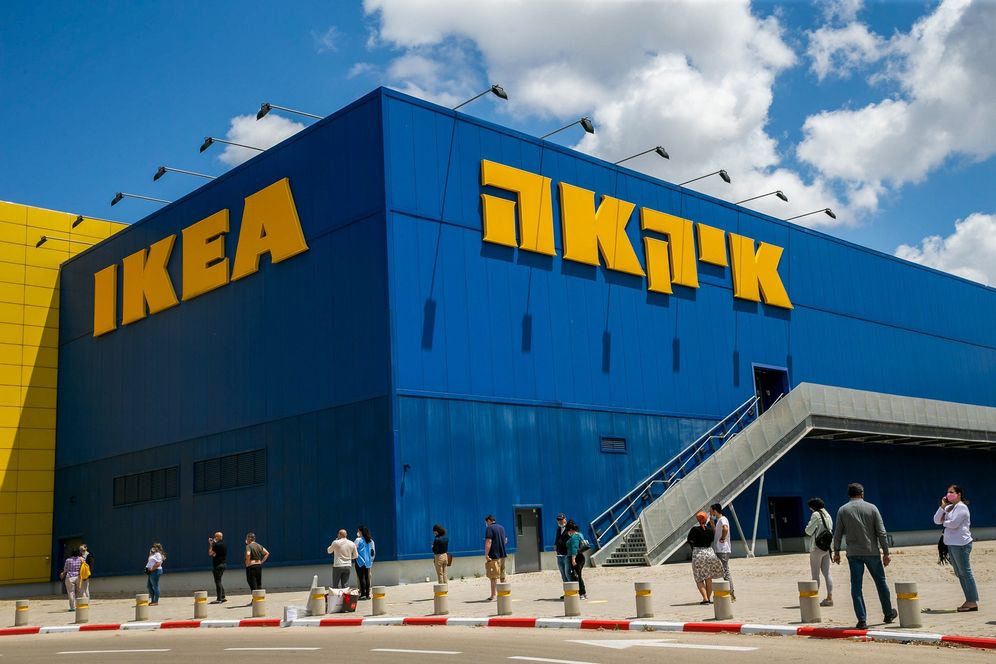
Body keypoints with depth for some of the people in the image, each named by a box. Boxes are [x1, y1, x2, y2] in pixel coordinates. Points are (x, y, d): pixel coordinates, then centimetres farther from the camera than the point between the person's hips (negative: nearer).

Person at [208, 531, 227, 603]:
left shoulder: (217, 545, -17)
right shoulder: (224, 544, 12)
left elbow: (210, 553, -13)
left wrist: (210, 544, -2)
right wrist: (214, 543, 18)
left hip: (218, 565, -9)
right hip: (223, 564, 9)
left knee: (218, 582, -5)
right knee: (219, 582, 17)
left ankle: (219, 599, -4)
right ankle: (223, 597, 18)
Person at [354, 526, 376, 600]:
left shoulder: (358, 540, -9)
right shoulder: (370, 541, 9)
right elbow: (373, 552, 14)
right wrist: (371, 560, 22)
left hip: (360, 561, -6)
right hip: (368, 562, 6)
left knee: (361, 577, -4)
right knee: (367, 577, 7)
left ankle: (363, 594, -7)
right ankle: (367, 594, 7)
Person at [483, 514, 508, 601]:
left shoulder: (489, 528, -9)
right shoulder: (501, 527, 14)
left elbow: (488, 542, -18)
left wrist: (486, 555, -19)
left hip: (493, 556, -8)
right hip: (502, 555, 8)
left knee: (493, 577, -5)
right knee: (502, 576, 14)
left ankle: (494, 595, -7)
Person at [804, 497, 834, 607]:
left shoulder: (816, 515, -11)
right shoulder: (828, 515, 12)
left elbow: (809, 531, -10)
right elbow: (830, 530, 17)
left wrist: (807, 527, 9)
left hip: (817, 548, -7)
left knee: (815, 574, -2)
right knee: (827, 573, 9)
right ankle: (830, 597, 6)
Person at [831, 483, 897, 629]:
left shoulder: (842, 510, 1)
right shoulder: (871, 508, 0)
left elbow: (837, 534, 2)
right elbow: (881, 532, -3)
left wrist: (836, 552, 12)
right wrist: (886, 552, 2)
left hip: (853, 554, 0)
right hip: (872, 552, 0)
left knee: (856, 586, 3)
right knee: (881, 582, 17)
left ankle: (862, 620, -1)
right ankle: (888, 614, 30)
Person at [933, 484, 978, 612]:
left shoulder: (961, 507, -8)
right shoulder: (948, 508, 17)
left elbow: (953, 523, -19)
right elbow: (936, 520, 9)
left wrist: (944, 522, 1)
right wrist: (942, 506, 0)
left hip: (960, 544, -9)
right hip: (951, 544, 9)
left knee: (965, 572, -8)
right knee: (960, 574, 10)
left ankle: (973, 601, -6)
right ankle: (969, 601, 14)